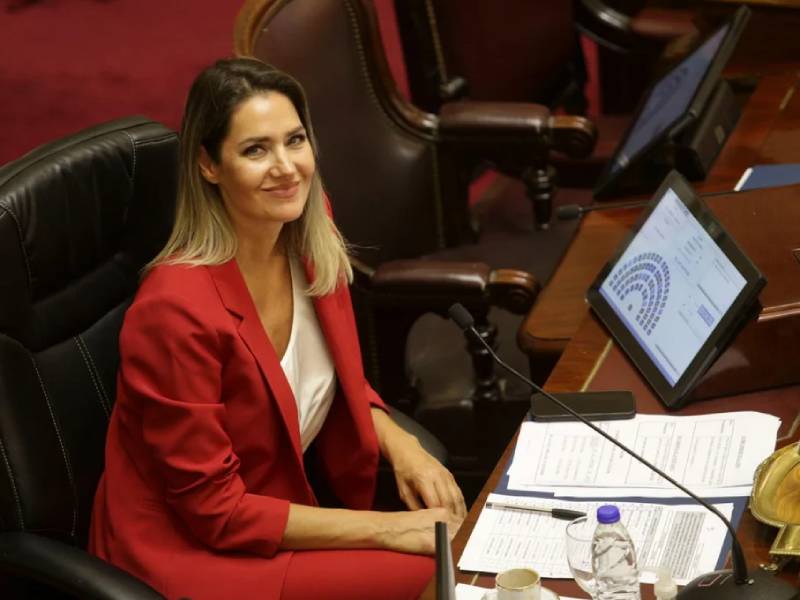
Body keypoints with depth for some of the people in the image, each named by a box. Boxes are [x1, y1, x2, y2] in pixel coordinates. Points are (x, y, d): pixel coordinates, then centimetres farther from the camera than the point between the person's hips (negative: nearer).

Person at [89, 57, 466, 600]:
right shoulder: (178, 306, -25)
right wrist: (387, 528, -20)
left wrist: (401, 447, -6)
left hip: (285, 504, 7)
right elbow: (214, 510, -20)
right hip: (191, 554, -7)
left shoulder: (311, 244, -3)